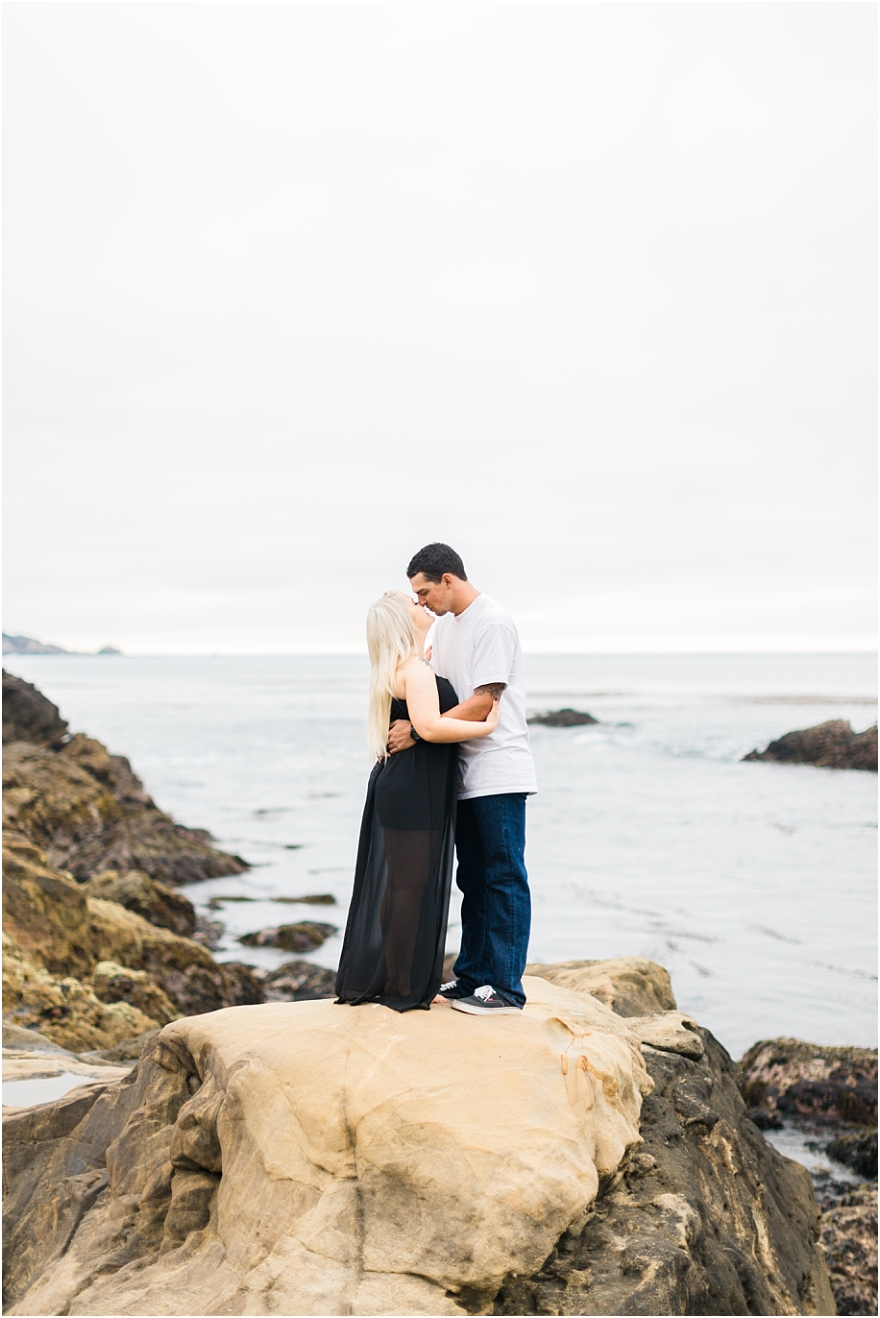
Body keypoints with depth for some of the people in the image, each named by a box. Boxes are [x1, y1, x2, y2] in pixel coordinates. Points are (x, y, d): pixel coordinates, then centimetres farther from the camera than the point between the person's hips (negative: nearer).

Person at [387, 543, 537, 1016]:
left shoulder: (493, 623, -14)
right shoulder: (445, 624, 14)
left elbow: (482, 703, -21)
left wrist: (417, 732, -21)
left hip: (498, 772, -9)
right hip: (464, 773, 9)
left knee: (504, 879, -4)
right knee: (473, 879, 14)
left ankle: (505, 987, 1)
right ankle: (471, 976, 23)